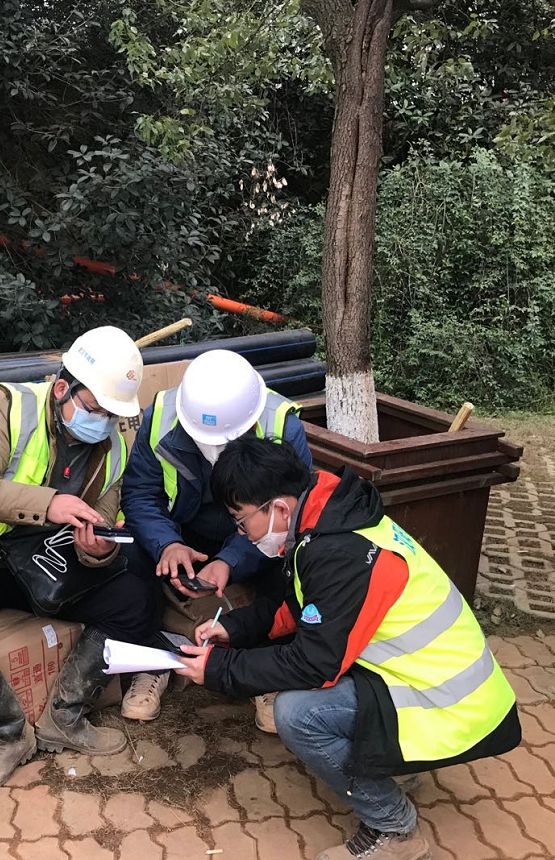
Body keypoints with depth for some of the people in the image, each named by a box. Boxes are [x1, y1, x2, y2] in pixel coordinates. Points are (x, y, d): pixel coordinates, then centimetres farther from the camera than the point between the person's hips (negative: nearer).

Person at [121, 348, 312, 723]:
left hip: (253, 541, -1)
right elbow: (139, 493, -16)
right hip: (183, 533, 2)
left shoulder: (283, 425, -26)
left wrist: (231, 562, -41)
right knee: (132, 560, -27)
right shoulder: (161, 415, -20)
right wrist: (166, 544, -36)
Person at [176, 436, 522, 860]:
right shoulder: (329, 519, 1)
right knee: (284, 656, 8)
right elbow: (299, 609, 16)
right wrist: (235, 627, 7)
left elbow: (313, 665, -22)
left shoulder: (342, 555, -28)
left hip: (453, 711, -9)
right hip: (438, 671, 9)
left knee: (296, 712, -21)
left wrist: (219, 668, -11)